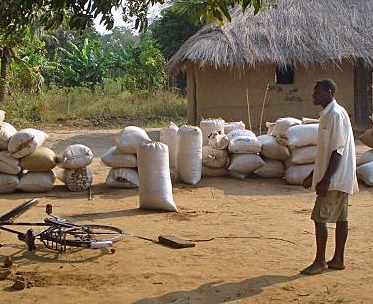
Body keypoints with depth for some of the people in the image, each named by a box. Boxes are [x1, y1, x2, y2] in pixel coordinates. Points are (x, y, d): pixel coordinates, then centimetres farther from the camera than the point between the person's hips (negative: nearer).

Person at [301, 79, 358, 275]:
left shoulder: (336, 115, -16)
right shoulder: (327, 114, 15)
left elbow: (338, 150, -21)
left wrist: (326, 180, -23)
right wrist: (313, 175, 24)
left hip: (335, 179, -10)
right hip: (340, 179, 10)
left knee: (320, 217, -8)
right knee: (340, 218, 12)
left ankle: (320, 262, -1)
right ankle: (338, 259, 19)